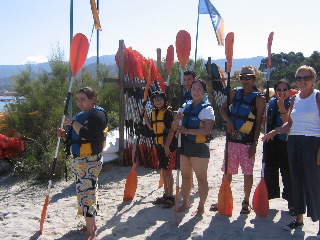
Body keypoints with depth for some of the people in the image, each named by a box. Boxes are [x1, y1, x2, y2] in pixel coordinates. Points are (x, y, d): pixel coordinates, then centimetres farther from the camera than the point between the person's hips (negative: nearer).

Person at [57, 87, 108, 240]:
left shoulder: (97, 115, -12)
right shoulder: (80, 115, 17)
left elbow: (88, 134, -27)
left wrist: (73, 123, -19)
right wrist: (65, 135, 7)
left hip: (89, 161, -10)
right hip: (78, 159, 10)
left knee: (86, 193, -9)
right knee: (85, 192, 17)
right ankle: (91, 224, 30)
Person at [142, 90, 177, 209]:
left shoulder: (168, 112, -11)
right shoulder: (154, 112, 11)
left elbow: (171, 129, -15)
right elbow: (151, 127, 18)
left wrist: (168, 145, -22)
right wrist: (145, 115, 9)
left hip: (168, 145, -8)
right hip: (158, 145, 8)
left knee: (167, 171, -4)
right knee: (163, 170, 15)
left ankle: (170, 197, 5)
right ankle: (166, 195, 26)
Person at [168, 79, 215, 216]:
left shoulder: (207, 109, -7)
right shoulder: (185, 107, 10)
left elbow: (207, 130, -21)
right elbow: (174, 127, 10)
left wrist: (187, 130, -31)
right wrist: (177, 120, -14)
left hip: (199, 147, -6)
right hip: (184, 146, 6)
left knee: (201, 178, 3)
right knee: (185, 176, 15)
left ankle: (201, 207, 15)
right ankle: (185, 203, 29)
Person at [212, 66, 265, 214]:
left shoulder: (259, 98, -3)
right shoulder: (235, 92, 9)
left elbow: (259, 122, -6)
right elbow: (223, 108, 12)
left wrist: (255, 143, -10)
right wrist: (228, 120, -9)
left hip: (248, 142, -3)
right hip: (232, 139, 4)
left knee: (248, 173, 4)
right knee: (228, 171, 10)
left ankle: (246, 202, 20)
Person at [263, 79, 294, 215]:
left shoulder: (291, 104, -6)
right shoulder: (271, 103, 9)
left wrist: (282, 107, -29)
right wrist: (264, 120, 0)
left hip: (286, 142, -5)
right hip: (271, 141, 5)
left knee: (287, 173, 0)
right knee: (270, 171, 13)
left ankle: (291, 203, 13)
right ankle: (268, 197, 29)